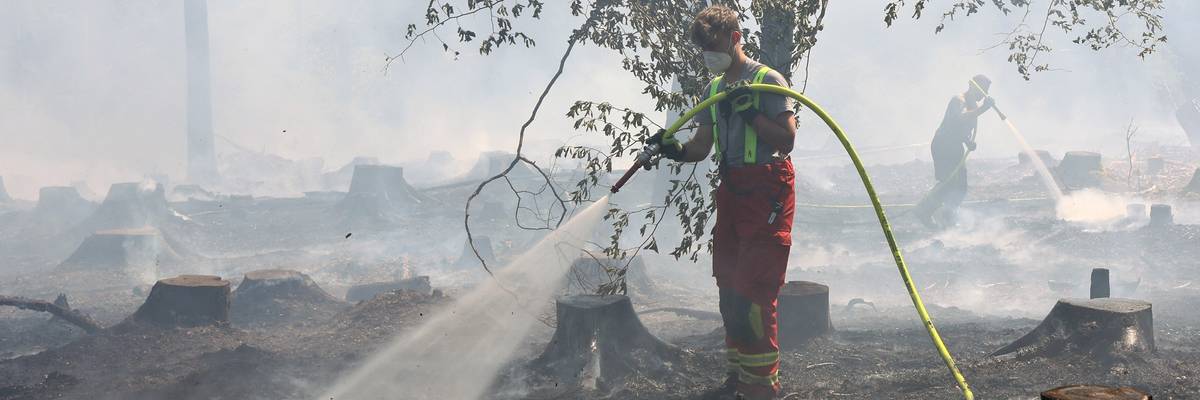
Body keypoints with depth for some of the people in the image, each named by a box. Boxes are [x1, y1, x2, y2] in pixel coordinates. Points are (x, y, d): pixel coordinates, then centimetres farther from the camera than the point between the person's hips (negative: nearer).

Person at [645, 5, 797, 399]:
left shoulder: (767, 80, -7)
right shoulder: (714, 89, 15)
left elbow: (786, 140, -12)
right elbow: (703, 145, 12)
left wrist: (750, 111, -20)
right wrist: (676, 149, -7)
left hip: (766, 192, -8)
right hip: (731, 190, 8)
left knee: (752, 293, -11)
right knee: (729, 289, 12)